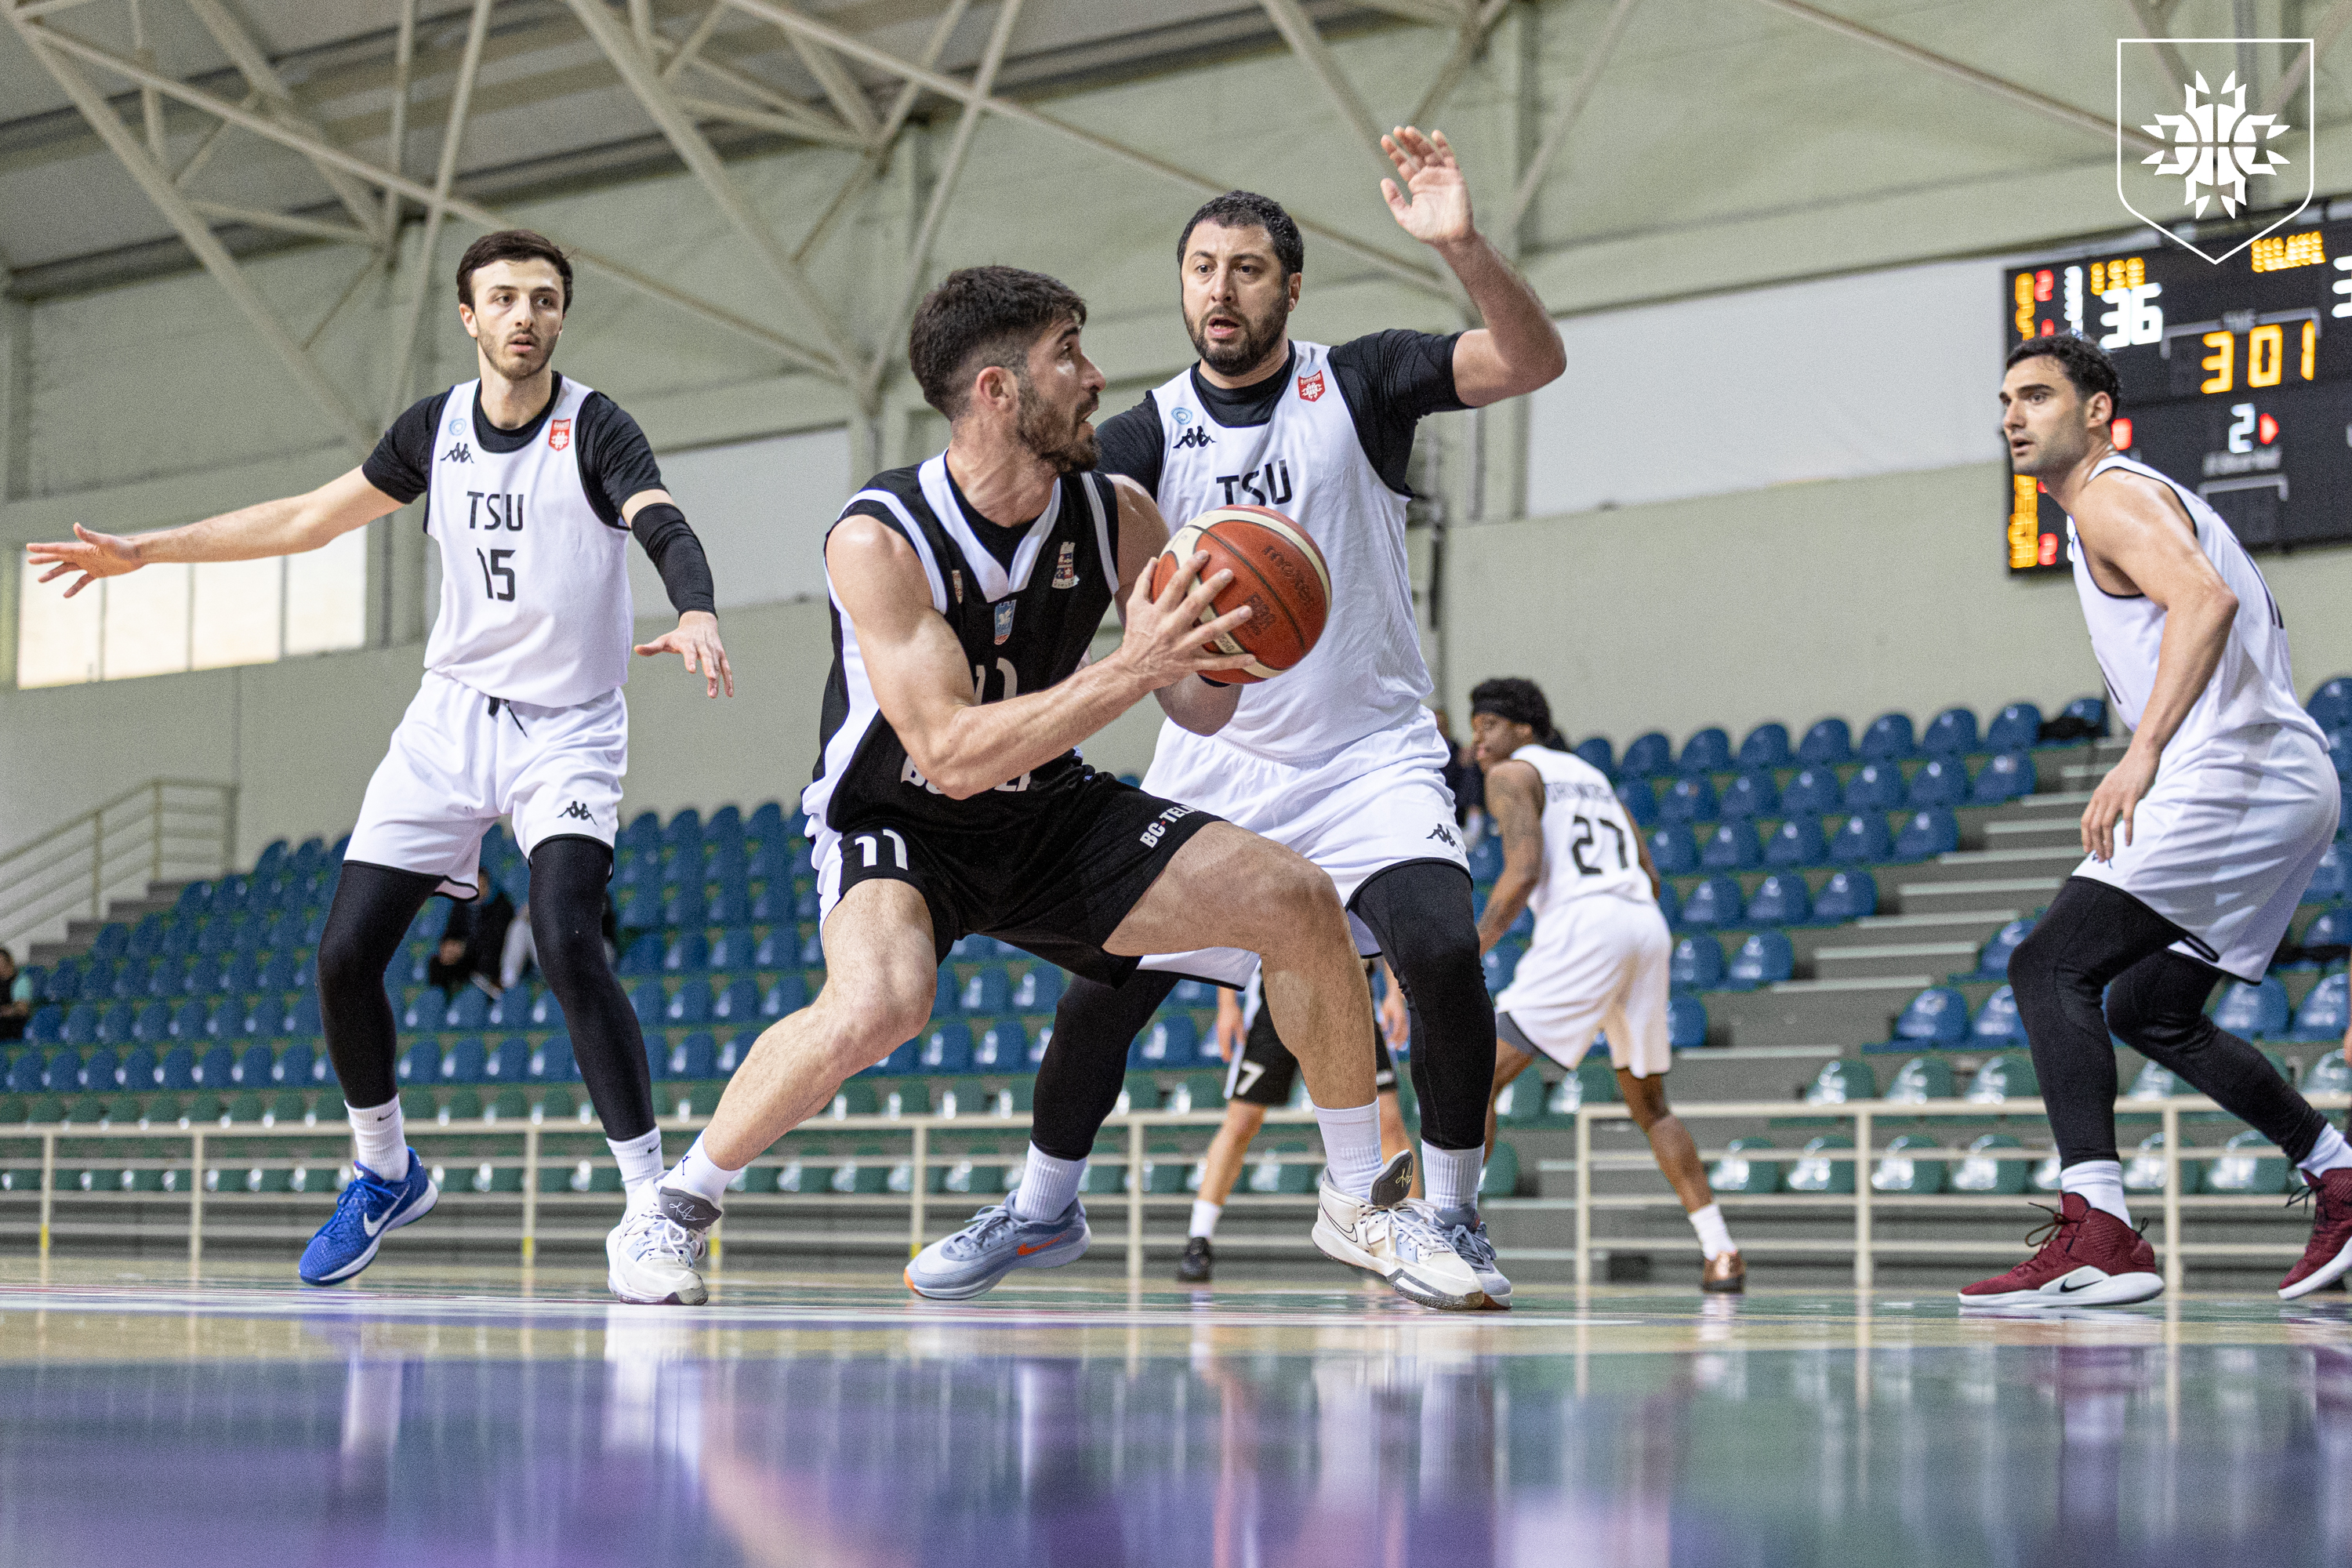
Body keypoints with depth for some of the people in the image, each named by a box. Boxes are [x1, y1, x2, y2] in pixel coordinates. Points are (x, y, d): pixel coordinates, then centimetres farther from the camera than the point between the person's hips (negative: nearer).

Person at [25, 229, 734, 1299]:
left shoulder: (595, 430, -11)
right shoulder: (436, 428, 3)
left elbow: (664, 527, -30)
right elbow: (309, 519, 15)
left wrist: (696, 615, -53)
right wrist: (145, 551, 16)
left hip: (567, 731, -5)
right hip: (452, 717, 5)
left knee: (565, 938, -28)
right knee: (346, 951, -1)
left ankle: (649, 1204, -25)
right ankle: (384, 1173, 24)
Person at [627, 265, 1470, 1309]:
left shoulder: (1115, 517, -9)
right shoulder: (878, 538, -26)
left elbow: (1200, 709, -1)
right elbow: (952, 755, -33)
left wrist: (1216, 641, -25)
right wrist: (1131, 670, -40)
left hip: (1050, 812, 5)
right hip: (897, 825, -5)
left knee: (1297, 901, -10)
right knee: (877, 1007, -38)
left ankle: (1358, 1205, 8)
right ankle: (679, 1204, -12)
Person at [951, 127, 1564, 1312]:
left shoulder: (1355, 386, -6)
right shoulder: (1148, 433, -1)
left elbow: (1533, 361, -19)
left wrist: (1462, 246, -37)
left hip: (1370, 756, -2)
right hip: (1213, 762, 3)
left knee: (1441, 955, -26)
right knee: (1102, 986, 2)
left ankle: (1448, 1215, -6)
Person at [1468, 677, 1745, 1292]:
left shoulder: (1512, 774, 8)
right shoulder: (1591, 774, 31)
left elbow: (1523, 871, -8)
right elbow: (1649, 877, 26)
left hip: (1583, 925, -7)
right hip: (1648, 925, 7)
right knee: (1648, 1102, 22)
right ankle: (1721, 1253, 16)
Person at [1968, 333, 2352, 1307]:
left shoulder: (2113, 497, -7)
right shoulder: (2149, 499, 25)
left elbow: (2205, 600, -25)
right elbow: (2242, 614, 32)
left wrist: (2141, 756, -32)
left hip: (2230, 777, -11)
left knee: (2048, 968, -16)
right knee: (2150, 1010, 21)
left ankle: (2096, 1236, -28)